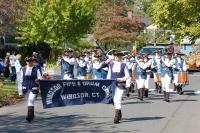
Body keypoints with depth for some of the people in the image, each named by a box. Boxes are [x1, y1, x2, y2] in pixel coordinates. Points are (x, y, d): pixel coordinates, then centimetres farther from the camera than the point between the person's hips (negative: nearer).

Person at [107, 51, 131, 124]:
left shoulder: (123, 65, 0)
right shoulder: (111, 65, 10)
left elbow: (127, 76, 0)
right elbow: (109, 75, 15)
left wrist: (121, 79, -15)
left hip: (120, 84, -4)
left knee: (118, 100, -14)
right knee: (114, 100, 9)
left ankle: (116, 118, -15)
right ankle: (119, 114, 31)